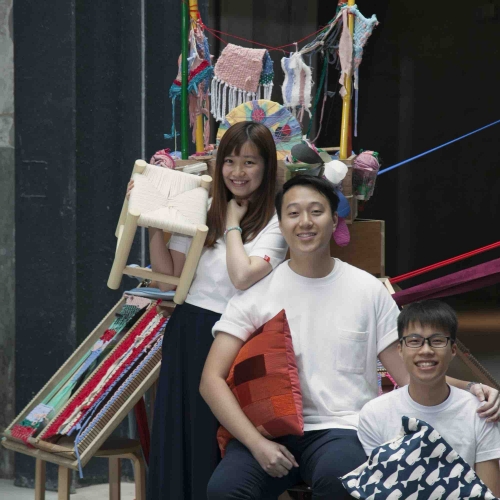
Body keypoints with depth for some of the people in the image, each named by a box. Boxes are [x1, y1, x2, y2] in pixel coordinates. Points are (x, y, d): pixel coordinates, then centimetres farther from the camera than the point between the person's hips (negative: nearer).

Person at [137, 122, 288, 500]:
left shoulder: (274, 225, -3)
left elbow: (244, 277, -19)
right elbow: (169, 278, 7)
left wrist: (233, 224, -6)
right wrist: (154, 226, -2)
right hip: (187, 336, 4)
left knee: (222, 439, -1)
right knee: (180, 434, 5)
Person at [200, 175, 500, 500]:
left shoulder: (369, 291, 8)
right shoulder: (256, 293, 4)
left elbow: (410, 373, 8)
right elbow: (212, 379, -1)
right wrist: (257, 443, -17)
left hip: (343, 429, 0)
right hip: (271, 431, 0)